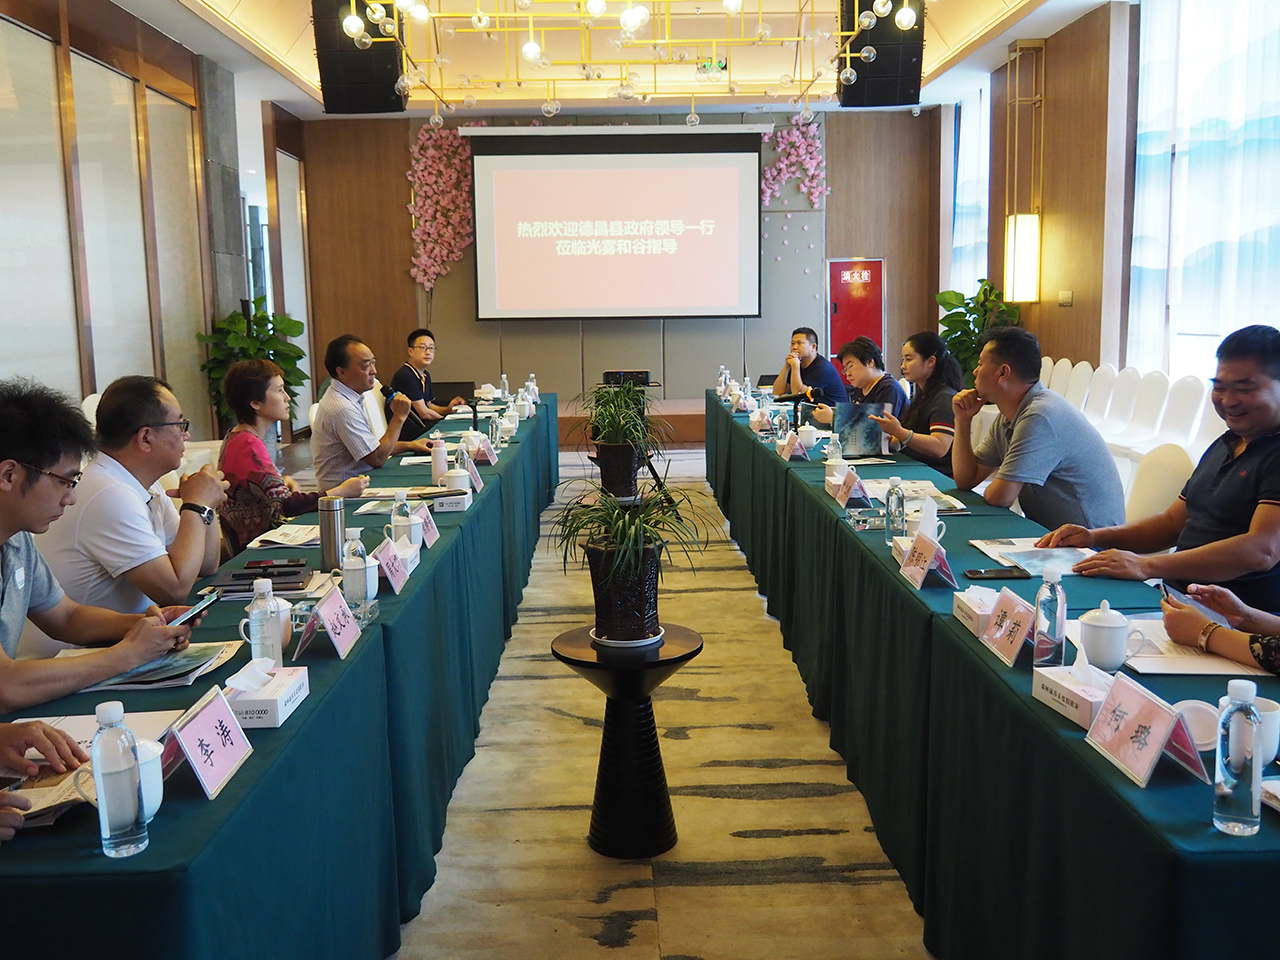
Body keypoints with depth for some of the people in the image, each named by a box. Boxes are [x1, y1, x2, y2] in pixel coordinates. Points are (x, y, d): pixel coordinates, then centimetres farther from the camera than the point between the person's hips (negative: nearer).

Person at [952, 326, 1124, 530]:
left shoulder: (1041, 417, -22)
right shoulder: (1008, 417, 7)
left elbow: (1000, 497, -22)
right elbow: (966, 480, 11)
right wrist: (963, 420, 5)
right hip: (1047, 531, 9)